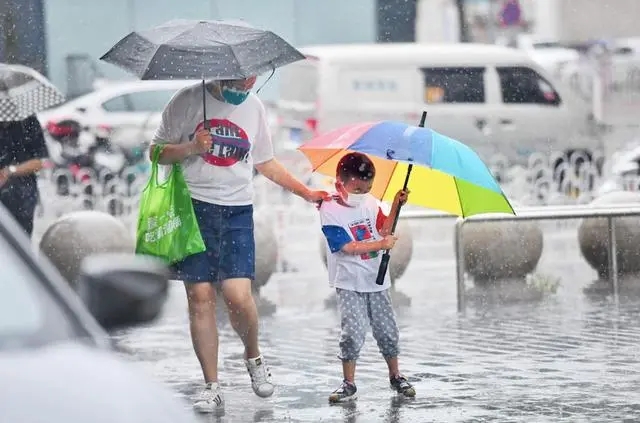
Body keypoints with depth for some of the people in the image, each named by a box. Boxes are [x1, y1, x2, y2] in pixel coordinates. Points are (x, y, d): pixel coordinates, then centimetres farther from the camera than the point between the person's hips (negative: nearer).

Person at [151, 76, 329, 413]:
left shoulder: (254, 107, 11)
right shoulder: (188, 101, 0)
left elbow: (265, 162, 23)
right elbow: (157, 152, 4)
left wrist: (306, 193, 22)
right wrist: (190, 148, -14)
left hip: (237, 211, 2)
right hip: (193, 208, -2)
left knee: (238, 295, -13)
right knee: (200, 297, -4)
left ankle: (253, 357, 16)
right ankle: (211, 388, 3)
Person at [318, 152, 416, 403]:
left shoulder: (370, 203, 3)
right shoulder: (330, 210, -13)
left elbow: (384, 229, 8)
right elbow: (348, 246, -19)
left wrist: (396, 205, -4)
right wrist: (381, 244, -20)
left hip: (376, 280, 5)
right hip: (349, 283, -5)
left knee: (387, 330, 9)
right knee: (353, 333, -12)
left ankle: (396, 377, 24)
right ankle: (349, 384, -2)